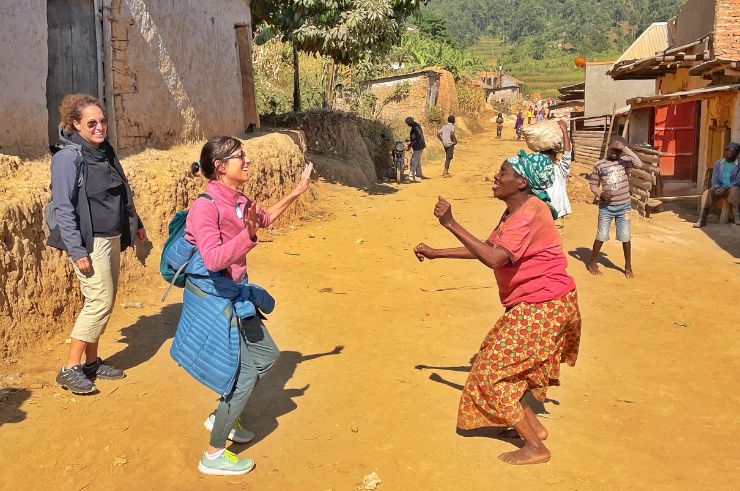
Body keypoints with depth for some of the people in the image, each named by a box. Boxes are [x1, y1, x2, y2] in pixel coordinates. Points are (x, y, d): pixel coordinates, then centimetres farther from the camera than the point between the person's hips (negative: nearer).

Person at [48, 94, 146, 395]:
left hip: (112, 238, 8)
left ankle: (91, 362, 25)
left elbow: (121, 194, 21)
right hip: (90, 242, -8)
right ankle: (70, 369, 3)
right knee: (99, 302, -8)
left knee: (103, 302, 12)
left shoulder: (105, 151, 10)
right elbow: (63, 208, -17)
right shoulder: (69, 157, -14)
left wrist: (135, 223, 25)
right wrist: (76, 250, -20)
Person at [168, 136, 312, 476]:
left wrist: (296, 192, 18)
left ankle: (221, 417, 36)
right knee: (245, 373, -4)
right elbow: (214, 259, -36)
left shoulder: (239, 201, 1)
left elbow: (265, 218, 23)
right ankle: (214, 455, 12)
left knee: (267, 356, 19)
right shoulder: (206, 207, -25)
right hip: (213, 298, -9)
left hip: (235, 294, 9)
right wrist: (248, 235, -48)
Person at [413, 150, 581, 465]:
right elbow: (484, 249, 15)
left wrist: (450, 224, -30)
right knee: (511, 365, 20)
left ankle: (535, 447, 7)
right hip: (534, 304, 10)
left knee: (494, 371, -3)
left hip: (543, 307, -10)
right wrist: (436, 253, 13)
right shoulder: (514, 213, 10)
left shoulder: (530, 213, -23)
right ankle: (532, 424, 31)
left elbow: (493, 257, -33)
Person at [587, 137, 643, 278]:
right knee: (601, 236, 5)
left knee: (625, 237, 6)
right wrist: (600, 194, -18)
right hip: (606, 207, -1)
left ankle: (628, 266, 20)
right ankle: (592, 262, 24)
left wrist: (626, 149, -21)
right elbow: (593, 185, 3)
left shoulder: (624, 161, -2)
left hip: (623, 206, 1)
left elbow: (639, 164, -22)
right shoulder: (599, 165, -2)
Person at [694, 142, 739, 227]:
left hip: (732, 188, -2)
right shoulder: (718, 163, 14)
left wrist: (725, 188, -22)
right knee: (711, 191, -31)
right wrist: (717, 188, -16)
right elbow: (714, 179, 6)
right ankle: (702, 220, -36)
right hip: (719, 188, 2)